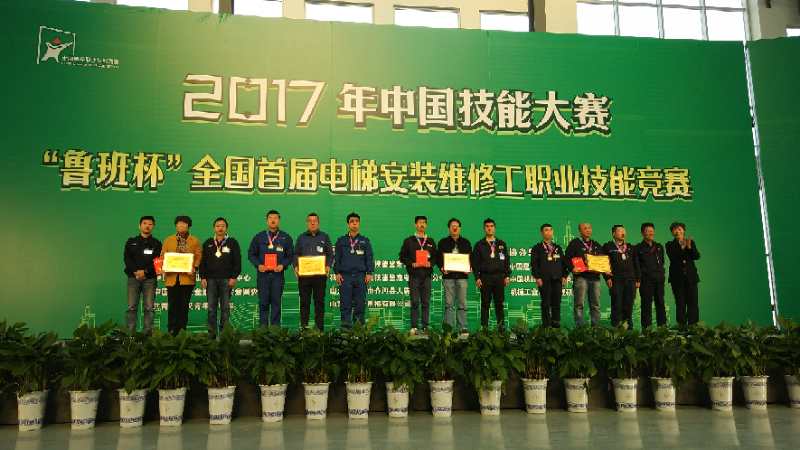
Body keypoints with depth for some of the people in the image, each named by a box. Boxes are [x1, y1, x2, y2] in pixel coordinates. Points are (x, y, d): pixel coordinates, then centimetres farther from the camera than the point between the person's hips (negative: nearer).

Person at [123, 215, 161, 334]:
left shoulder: (156, 243, 11)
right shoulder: (131, 242, 15)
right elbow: (126, 258, 3)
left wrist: (145, 271, -13)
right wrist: (135, 271, -12)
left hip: (150, 278, -1)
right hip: (133, 277, 1)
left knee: (149, 308, -4)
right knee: (131, 307, -4)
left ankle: (147, 332, -2)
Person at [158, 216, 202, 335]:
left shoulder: (194, 241, 9)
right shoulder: (168, 240, 14)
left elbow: (199, 257, 4)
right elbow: (162, 256, 13)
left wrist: (194, 268, -11)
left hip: (187, 277, -1)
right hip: (172, 277, 1)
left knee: (184, 306, 2)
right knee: (172, 306, 1)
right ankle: (171, 332, 6)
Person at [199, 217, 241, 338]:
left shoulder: (232, 243, 5)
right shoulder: (208, 243, 12)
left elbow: (237, 262, 1)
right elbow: (202, 262, 11)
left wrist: (234, 277, -7)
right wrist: (203, 277, 2)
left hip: (226, 280, -2)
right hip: (211, 279, 2)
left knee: (225, 308, 1)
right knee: (211, 308, 3)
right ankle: (211, 333, 8)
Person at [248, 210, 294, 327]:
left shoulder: (286, 237, 9)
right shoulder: (259, 237, 10)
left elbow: (291, 255, 10)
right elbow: (251, 254, 12)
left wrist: (283, 265, -8)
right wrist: (258, 265, -5)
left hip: (278, 274, 0)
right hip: (263, 274, 0)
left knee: (276, 302, 1)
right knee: (263, 302, 0)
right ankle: (263, 327, 7)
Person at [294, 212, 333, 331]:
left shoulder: (324, 237, 12)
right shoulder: (301, 238, 15)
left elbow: (330, 254, 9)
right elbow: (296, 254, 14)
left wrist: (328, 266, -8)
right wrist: (295, 266, -4)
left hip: (320, 274, -1)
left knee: (319, 301, 1)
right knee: (304, 302, 2)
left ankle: (319, 327, 6)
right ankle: (304, 327, 7)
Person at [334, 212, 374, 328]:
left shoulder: (364, 241, 14)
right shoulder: (341, 241, 13)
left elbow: (369, 258, 11)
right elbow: (336, 257, 11)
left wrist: (369, 273, 1)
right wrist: (337, 273, 0)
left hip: (360, 276, 0)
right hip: (345, 276, 0)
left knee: (360, 303, -1)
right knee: (345, 304, -4)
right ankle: (345, 326, 0)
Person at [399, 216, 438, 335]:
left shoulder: (431, 242, 15)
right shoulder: (409, 241, 8)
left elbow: (436, 257, 14)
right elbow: (402, 257, 5)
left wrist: (430, 263, -6)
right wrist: (412, 264, -11)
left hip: (427, 275, 2)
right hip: (414, 275, -2)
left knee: (426, 302, 2)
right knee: (415, 302, -3)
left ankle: (425, 327, 7)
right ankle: (414, 327, 0)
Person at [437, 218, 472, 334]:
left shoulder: (465, 242, 15)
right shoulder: (443, 242, 11)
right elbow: (438, 258, 8)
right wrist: (442, 268, -10)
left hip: (461, 276, 1)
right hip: (448, 276, -1)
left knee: (462, 303, -1)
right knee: (449, 303, -1)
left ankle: (463, 327, 2)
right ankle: (449, 328, 2)